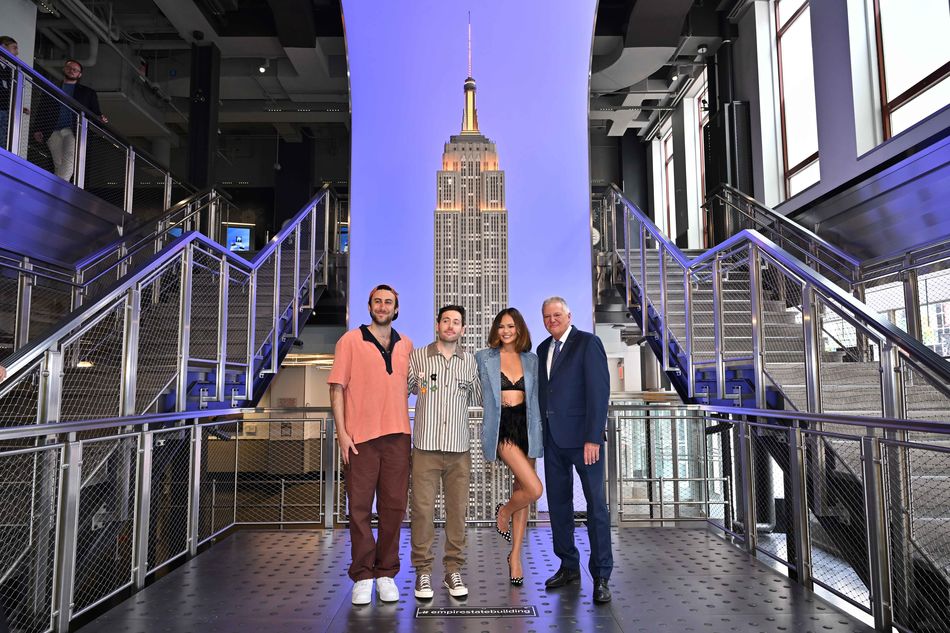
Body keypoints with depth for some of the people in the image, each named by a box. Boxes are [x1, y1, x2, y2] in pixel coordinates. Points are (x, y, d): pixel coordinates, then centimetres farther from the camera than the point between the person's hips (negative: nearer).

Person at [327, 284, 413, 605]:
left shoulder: (406, 345, 12)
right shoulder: (350, 340, 2)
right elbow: (337, 388, -1)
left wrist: (405, 428, 9)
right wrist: (341, 432, -8)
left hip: (397, 436, 3)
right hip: (360, 437, -3)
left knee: (394, 506, 5)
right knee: (360, 507, 2)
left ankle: (386, 574, 18)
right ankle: (362, 576, 14)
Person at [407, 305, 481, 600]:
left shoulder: (470, 360, 9)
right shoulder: (417, 357, 4)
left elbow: (477, 398, 18)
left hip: (459, 448, 2)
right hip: (425, 446, -2)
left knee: (457, 510, 6)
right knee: (422, 509, 0)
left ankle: (453, 570, 19)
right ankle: (423, 571, 14)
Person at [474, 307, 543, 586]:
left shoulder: (531, 360, 11)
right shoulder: (484, 358, 1)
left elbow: (537, 397, 14)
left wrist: (539, 430, 9)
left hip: (526, 426, 4)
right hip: (501, 428, -4)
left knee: (521, 489, 8)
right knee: (534, 489, -16)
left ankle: (515, 555, 21)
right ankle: (504, 512, 16)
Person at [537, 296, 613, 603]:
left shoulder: (588, 343, -5)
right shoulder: (543, 349, 14)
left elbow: (599, 391, -12)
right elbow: (543, 391, 13)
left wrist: (593, 438, -18)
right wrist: (540, 433, 5)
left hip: (582, 437, -6)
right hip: (552, 437, 6)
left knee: (596, 504, 0)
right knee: (558, 503, 11)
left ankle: (601, 576, 10)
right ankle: (568, 566, 25)